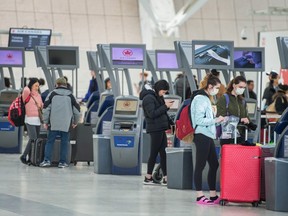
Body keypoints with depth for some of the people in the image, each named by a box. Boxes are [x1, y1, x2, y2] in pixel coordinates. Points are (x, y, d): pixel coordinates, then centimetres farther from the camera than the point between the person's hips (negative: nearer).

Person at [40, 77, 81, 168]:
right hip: (66, 124, 1)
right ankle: (62, 162, 5)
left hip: (53, 124, -1)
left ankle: (47, 160, -3)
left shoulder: (52, 94, 3)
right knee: (64, 142, 6)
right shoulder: (70, 95, 8)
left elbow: (46, 108, -2)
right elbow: (77, 110, 10)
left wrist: (45, 121, 4)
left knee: (50, 141, 6)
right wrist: (75, 122, 22)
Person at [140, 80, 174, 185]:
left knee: (163, 153, 6)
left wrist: (166, 106, 3)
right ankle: (148, 178, 2)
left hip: (160, 129, 9)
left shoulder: (157, 97, 16)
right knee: (154, 153, -4)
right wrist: (165, 106, -18)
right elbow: (152, 114, -20)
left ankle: (165, 177, 5)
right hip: (155, 129, -9)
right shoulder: (148, 98, -12)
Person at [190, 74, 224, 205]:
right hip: (202, 135, -10)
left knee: (214, 164, 11)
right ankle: (199, 197, -3)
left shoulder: (205, 98, 17)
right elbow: (199, 120, -19)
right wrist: (215, 120, -17)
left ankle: (213, 196, 15)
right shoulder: (200, 99, -13)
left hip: (208, 136, 10)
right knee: (200, 165, -6)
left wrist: (214, 116, 6)